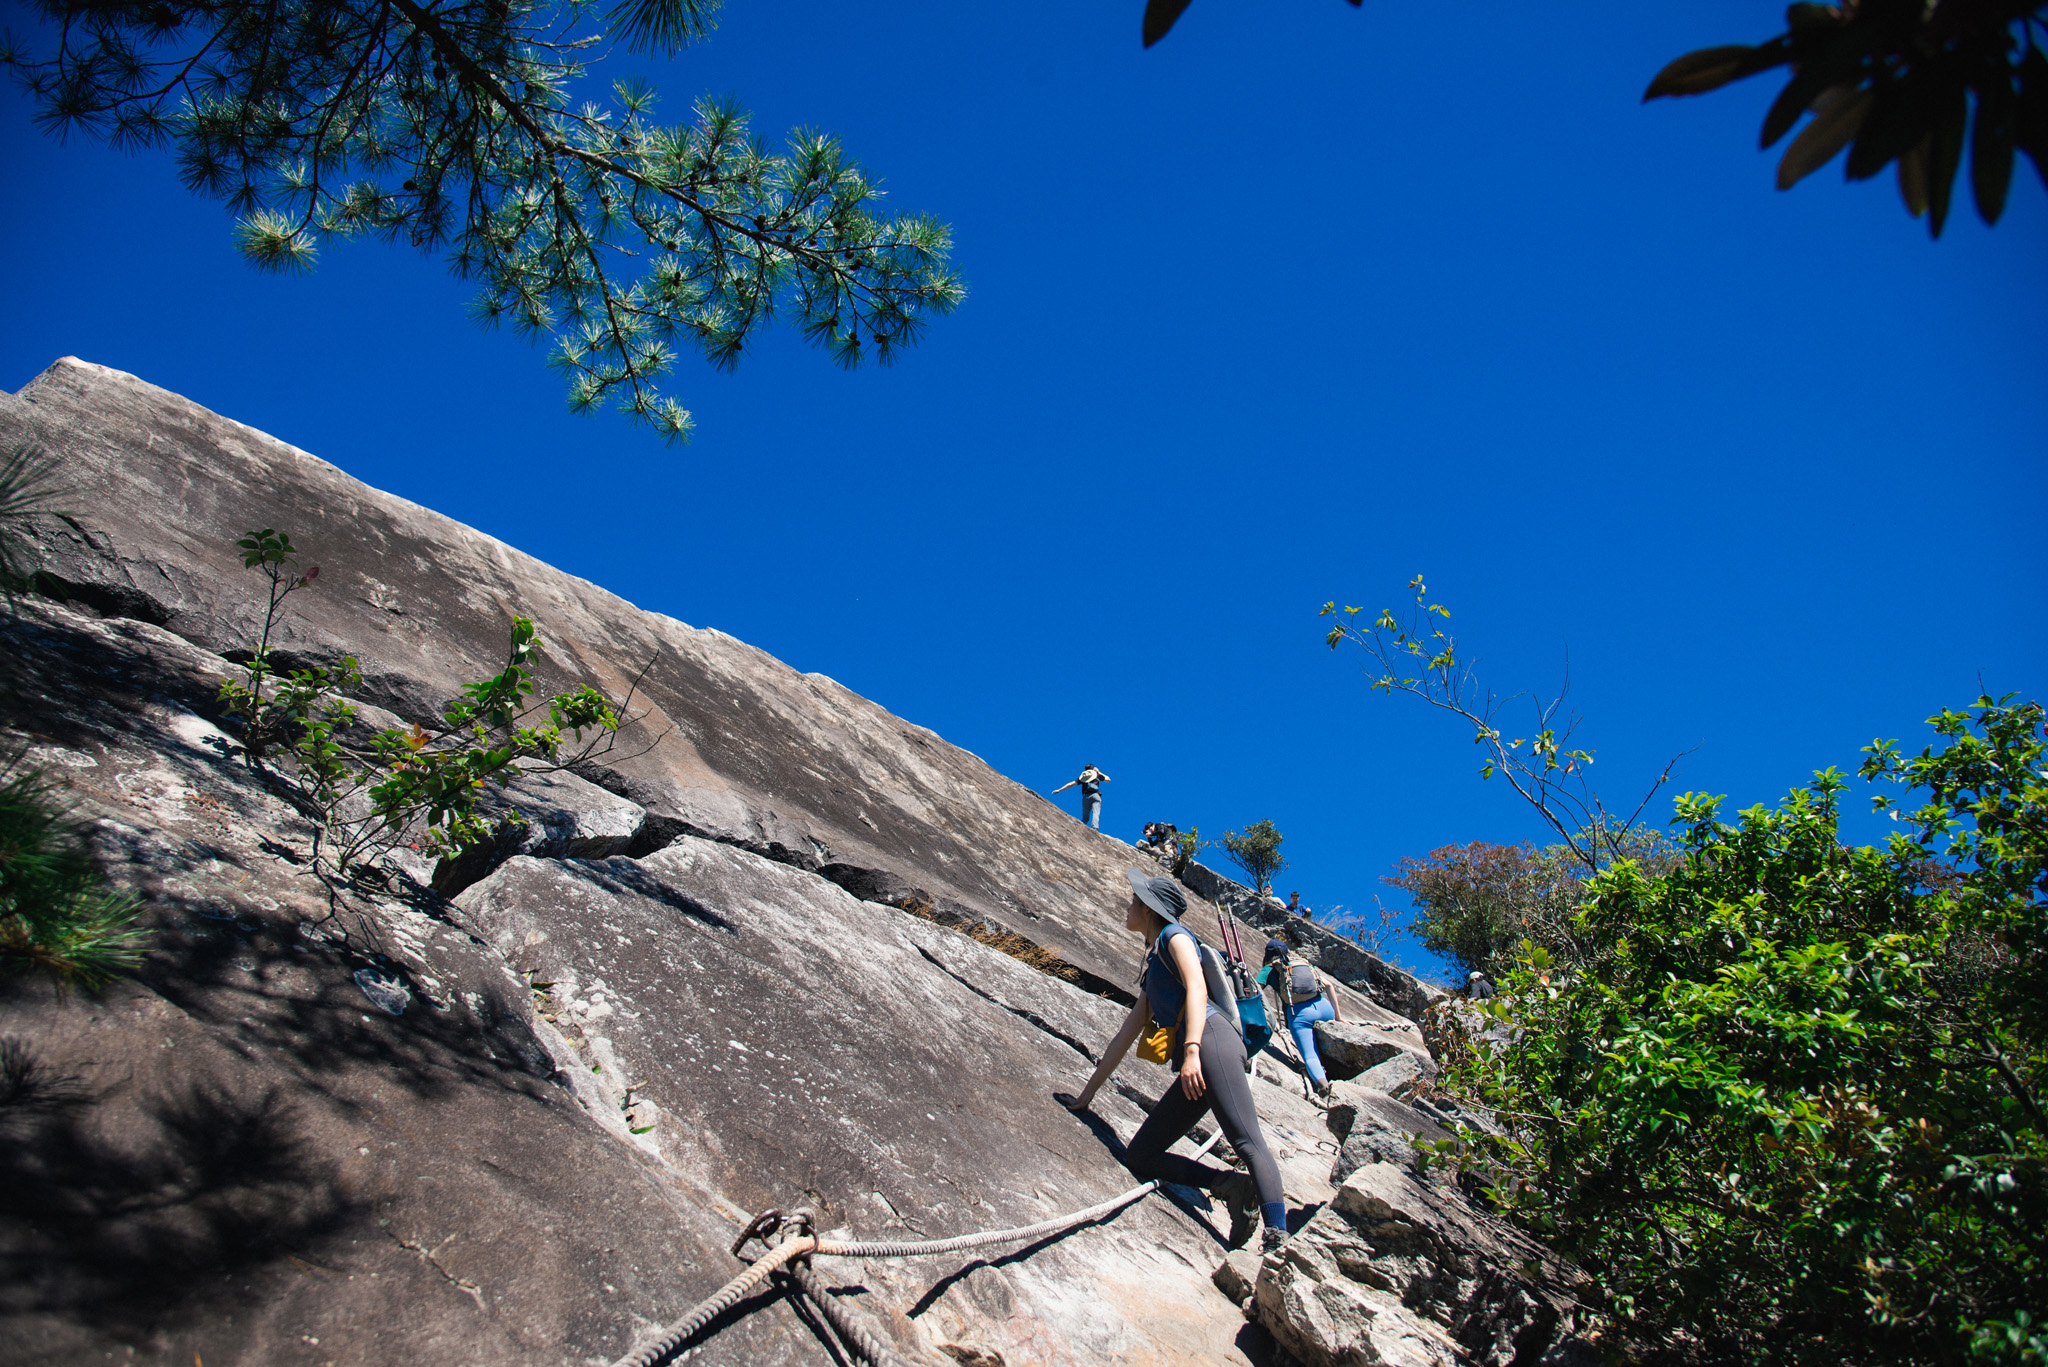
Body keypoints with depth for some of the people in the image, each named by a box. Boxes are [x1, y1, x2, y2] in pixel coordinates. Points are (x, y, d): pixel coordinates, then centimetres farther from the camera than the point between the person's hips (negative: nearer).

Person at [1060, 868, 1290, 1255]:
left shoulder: (1174, 935, 9)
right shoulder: (1153, 968, 32)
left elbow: (1196, 987, -10)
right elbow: (1124, 1036, 36)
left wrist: (1191, 1050, -25)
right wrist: (1087, 1094, 38)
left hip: (1212, 1042, -9)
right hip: (1191, 1067, 9)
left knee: (1248, 1142, -24)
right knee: (1138, 1156, 0)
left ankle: (1278, 1239, -36)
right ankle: (1231, 1185, -13)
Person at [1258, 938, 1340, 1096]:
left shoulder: (1269, 969, 15)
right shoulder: (1305, 963, 25)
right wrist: (1337, 1015, 25)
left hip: (1299, 1013, -3)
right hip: (1324, 1007, 3)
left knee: (1310, 1056, -8)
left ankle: (1321, 1080, -37)